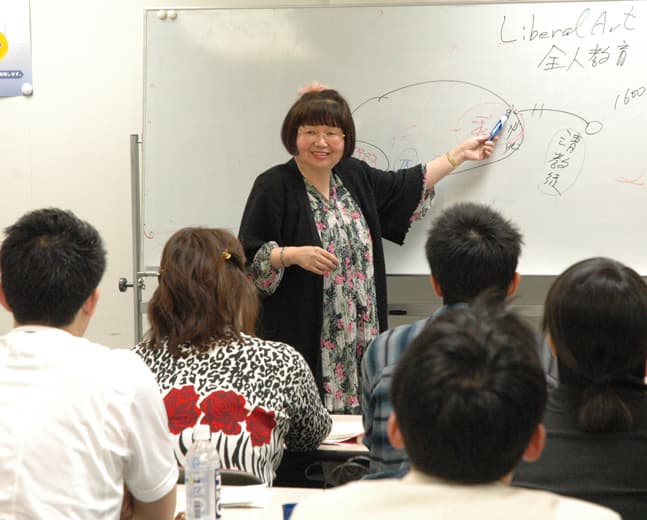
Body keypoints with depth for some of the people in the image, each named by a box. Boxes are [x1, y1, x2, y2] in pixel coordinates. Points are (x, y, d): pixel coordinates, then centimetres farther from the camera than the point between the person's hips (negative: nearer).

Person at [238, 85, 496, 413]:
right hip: (300, 337, -6)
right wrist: (293, 255, -24)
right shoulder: (274, 186, -8)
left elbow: (405, 187, 25)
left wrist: (461, 153, 29)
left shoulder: (354, 176, 12)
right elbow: (247, 259, -9)